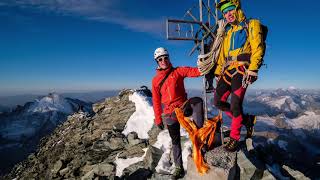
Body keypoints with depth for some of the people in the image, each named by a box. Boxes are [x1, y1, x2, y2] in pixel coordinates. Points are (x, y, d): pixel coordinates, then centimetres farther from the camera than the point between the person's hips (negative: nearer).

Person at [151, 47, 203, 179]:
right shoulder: (156, 80, 4)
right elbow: (156, 101, 6)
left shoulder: (178, 71, 2)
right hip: (170, 113, 1)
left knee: (197, 101, -34)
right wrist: (158, 119, 3)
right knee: (175, 141, 9)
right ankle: (179, 168, 24)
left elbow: (193, 71, -14)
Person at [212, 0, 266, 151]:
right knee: (218, 101, 1)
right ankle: (246, 120, 18)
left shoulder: (251, 25, 5)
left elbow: (258, 49, -6)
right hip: (227, 70, 7)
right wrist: (218, 72, 17)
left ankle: (234, 138, 6)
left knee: (235, 104, -12)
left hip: (241, 69, -7)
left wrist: (252, 70, -16)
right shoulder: (228, 31, 25)